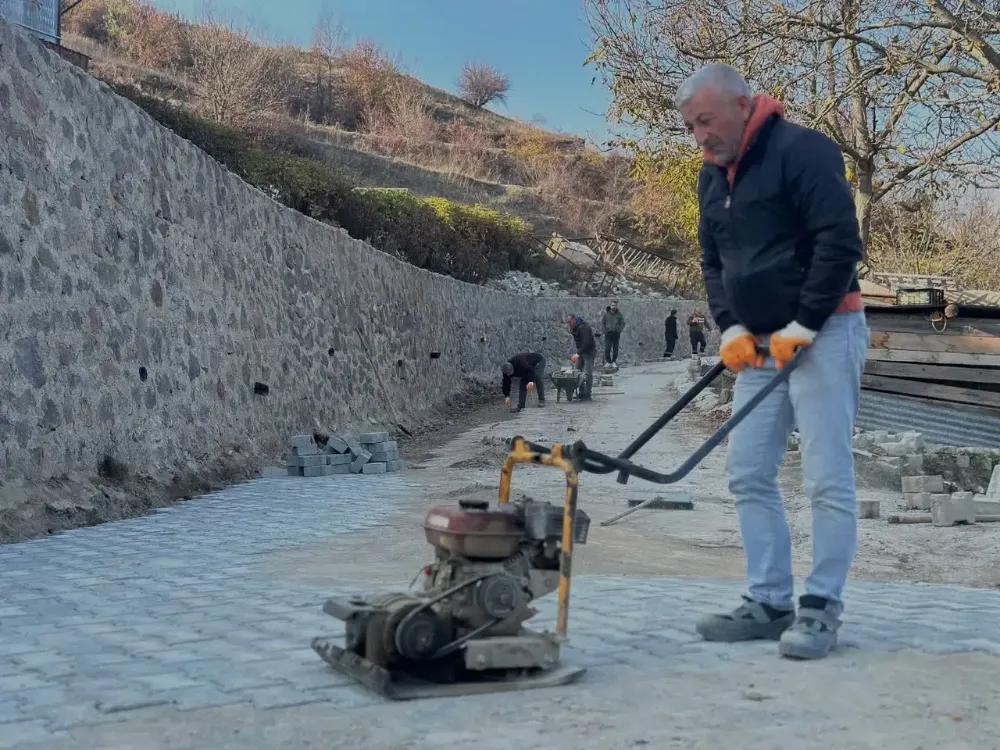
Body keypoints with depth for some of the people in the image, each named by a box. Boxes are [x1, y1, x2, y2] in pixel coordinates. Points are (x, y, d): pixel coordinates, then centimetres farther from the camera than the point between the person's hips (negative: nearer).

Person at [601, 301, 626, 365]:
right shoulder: (606, 313, 1)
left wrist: (619, 330, -1)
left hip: (616, 334, 1)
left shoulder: (619, 314, 3)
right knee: (607, 348, -7)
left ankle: (614, 361, 10)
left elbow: (622, 323, 11)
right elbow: (602, 323, 6)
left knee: (615, 348, 2)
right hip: (608, 333, -1)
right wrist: (604, 331, -3)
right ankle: (607, 361, 3)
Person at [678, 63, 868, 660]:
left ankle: (822, 607, 3)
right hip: (759, 345, 8)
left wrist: (801, 327, -17)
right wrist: (731, 328, 3)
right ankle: (770, 603, 12)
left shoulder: (803, 150, -11)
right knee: (749, 475, 5)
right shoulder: (713, 177, 13)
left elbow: (841, 242, -18)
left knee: (828, 478, -6)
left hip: (824, 334, -8)